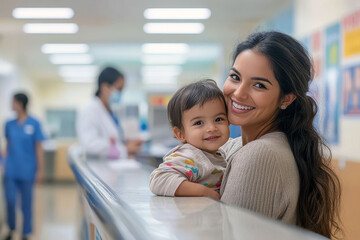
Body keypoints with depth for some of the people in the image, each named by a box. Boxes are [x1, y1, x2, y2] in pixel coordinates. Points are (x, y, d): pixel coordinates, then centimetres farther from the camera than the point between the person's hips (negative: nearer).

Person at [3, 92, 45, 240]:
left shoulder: (34, 124, -6)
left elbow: (38, 148, -3)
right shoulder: (9, 124, 3)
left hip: (27, 171, -2)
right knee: (10, 201, 2)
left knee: (26, 203, 7)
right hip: (10, 171, 3)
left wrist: (40, 169, -3)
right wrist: (5, 162, 9)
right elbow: (8, 145, 13)